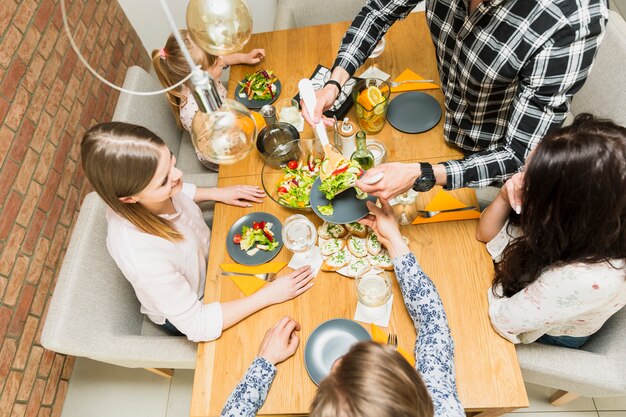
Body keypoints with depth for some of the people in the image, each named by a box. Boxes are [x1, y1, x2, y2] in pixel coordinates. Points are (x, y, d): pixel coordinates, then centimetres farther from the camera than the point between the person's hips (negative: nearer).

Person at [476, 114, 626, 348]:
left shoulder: (587, 280, -44)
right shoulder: (564, 223, -26)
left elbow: (502, 319, -33)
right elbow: (486, 234, -13)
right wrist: (505, 196, -32)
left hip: (549, 335, -4)